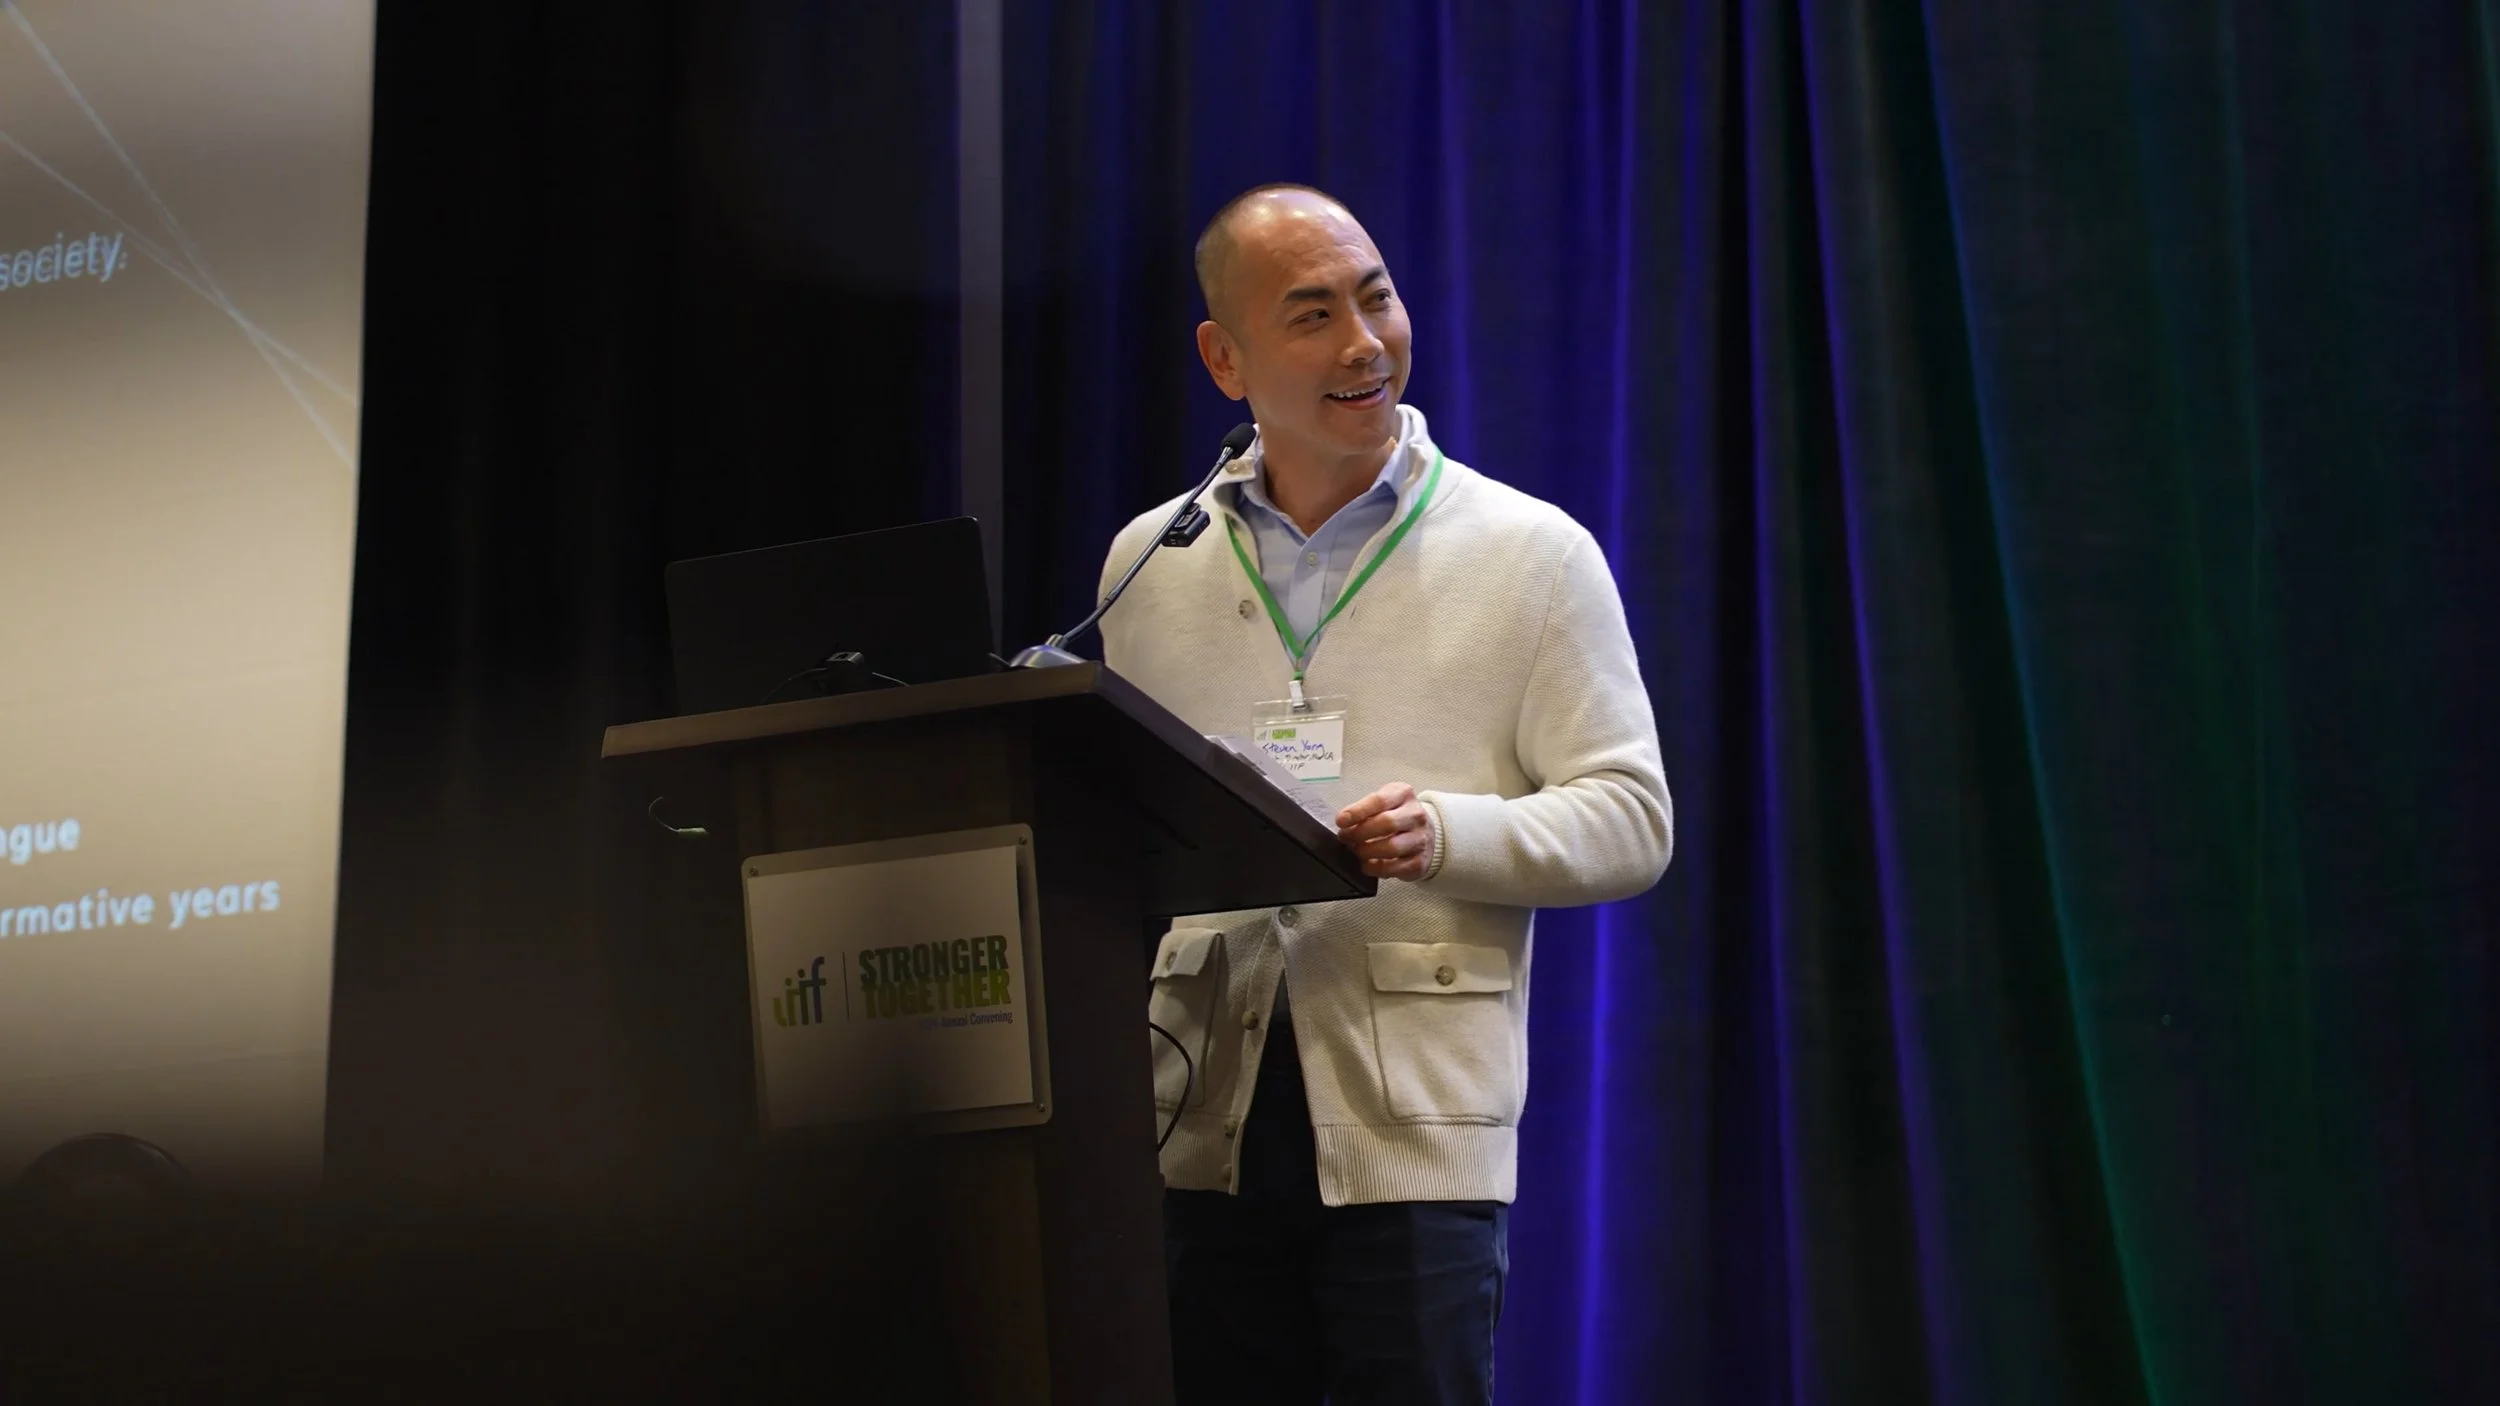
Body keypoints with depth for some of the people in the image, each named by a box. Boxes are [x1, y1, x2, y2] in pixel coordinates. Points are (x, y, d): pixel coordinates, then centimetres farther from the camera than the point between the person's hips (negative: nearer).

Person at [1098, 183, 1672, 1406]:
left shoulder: (1532, 555, 3)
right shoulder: (1150, 563, 12)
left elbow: (1630, 820, 0)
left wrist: (1446, 834, -17)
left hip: (1416, 1130, -2)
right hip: (1199, 1121, 3)